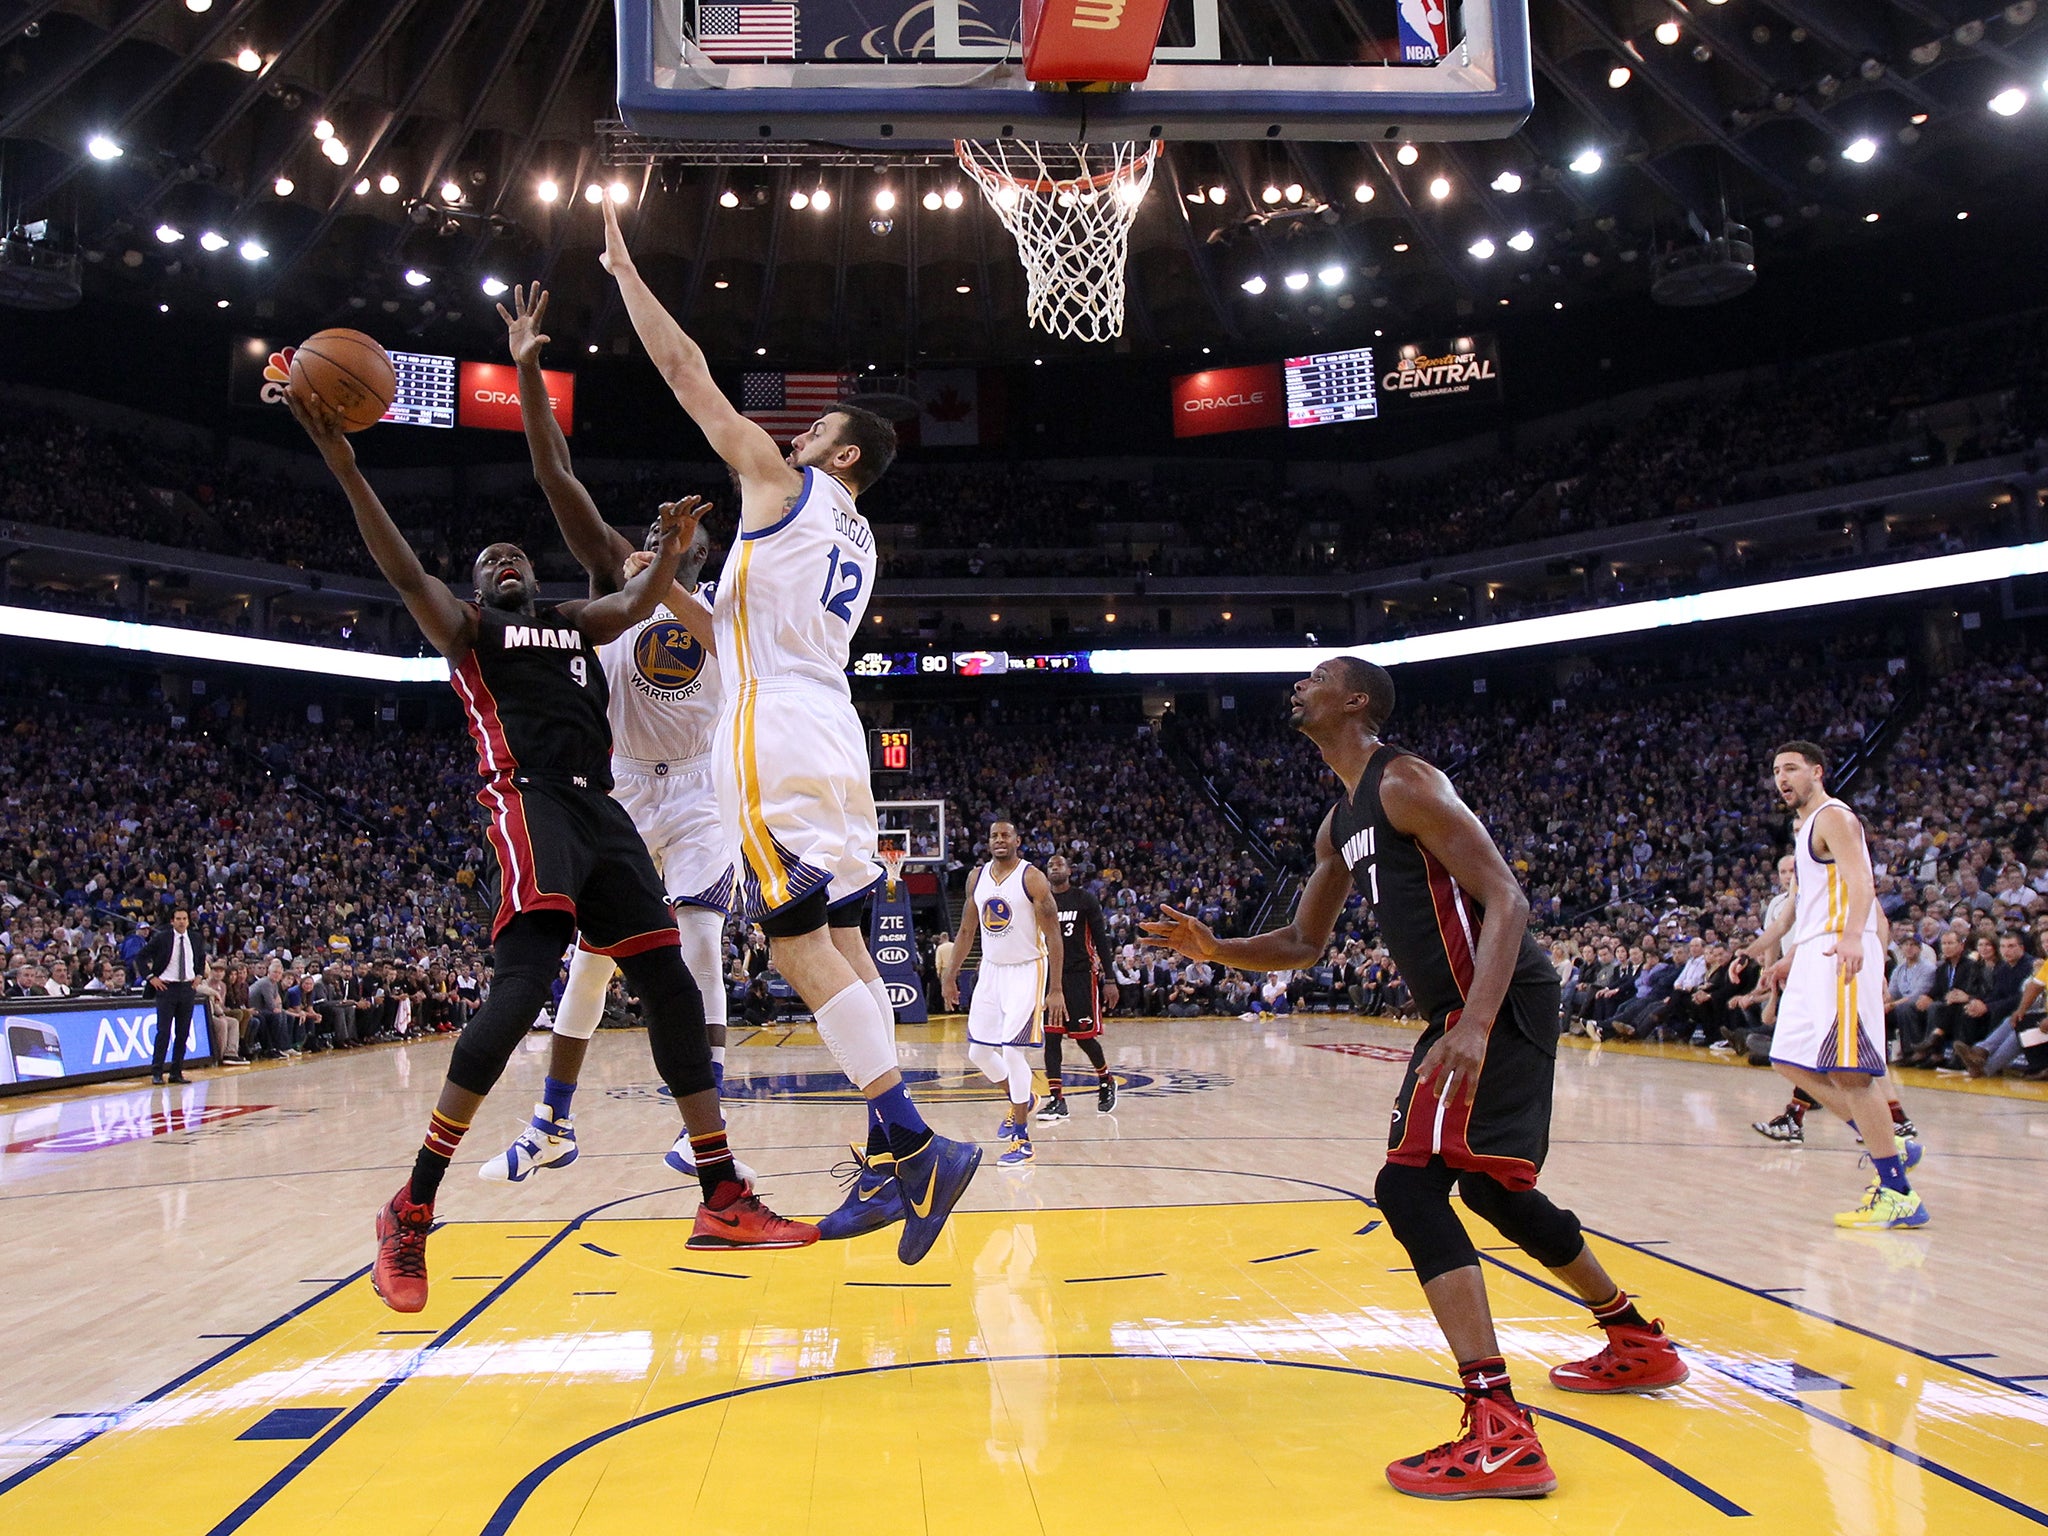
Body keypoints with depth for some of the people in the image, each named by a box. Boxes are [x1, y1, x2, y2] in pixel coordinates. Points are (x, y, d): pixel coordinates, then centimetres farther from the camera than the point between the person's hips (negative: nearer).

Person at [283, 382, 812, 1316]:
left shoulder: (575, 623, 29)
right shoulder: (466, 627, 15)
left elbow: (638, 602, 15)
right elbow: (405, 572, -2)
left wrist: (671, 551, -7)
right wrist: (344, 469, -13)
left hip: (601, 812, 6)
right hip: (528, 802, -6)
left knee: (672, 988, 1)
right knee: (526, 981, -24)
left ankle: (722, 1202, 6)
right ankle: (411, 1211, -17)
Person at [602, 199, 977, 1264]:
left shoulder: (782, 484, 2)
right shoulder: (855, 540, 25)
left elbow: (688, 374, 4)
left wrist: (624, 269, 14)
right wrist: (669, 590, 38)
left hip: (776, 737, -9)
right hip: (830, 736, 9)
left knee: (800, 947, -12)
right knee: (841, 946, 7)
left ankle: (916, 1144, -18)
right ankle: (892, 1156, 5)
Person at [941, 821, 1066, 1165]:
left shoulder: (1032, 878, -13)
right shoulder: (977, 877, 4)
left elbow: (1053, 936, -13)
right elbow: (967, 931, 14)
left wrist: (1056, 990, -18)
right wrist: (950, 975, 9)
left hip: (1027, 971, -6)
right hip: (991, 970, 6)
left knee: (1012, 1049, -14)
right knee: (978, 1051, 7)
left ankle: (1021, 1139, -4)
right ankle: (1019, 1100, 34)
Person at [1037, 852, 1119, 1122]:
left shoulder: (1085, 899, -3)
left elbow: (1102, 940, -4)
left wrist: (1110, 980, -10)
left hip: (1081, 975, -3)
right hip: (1051, 975, 3)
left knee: (1084, 1036, -1)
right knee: (1050, 1037, -5)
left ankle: (1106, 1080, 27)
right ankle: (1056, 1099, -3)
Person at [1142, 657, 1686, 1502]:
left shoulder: (1404, 783, -13)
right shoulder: (1340, 822, 17)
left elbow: (1506, 899, -21)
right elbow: (1303, 943, 24)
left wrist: (1474, 1028, -32)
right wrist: (1212, 946, 7)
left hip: (1499, 1001, -11)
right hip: (1463, 1007, 11)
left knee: (1410, 1181, -18)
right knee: (1492, 1187, 23)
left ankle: (1500, 1434, -21)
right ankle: (1637, 1343, 42)